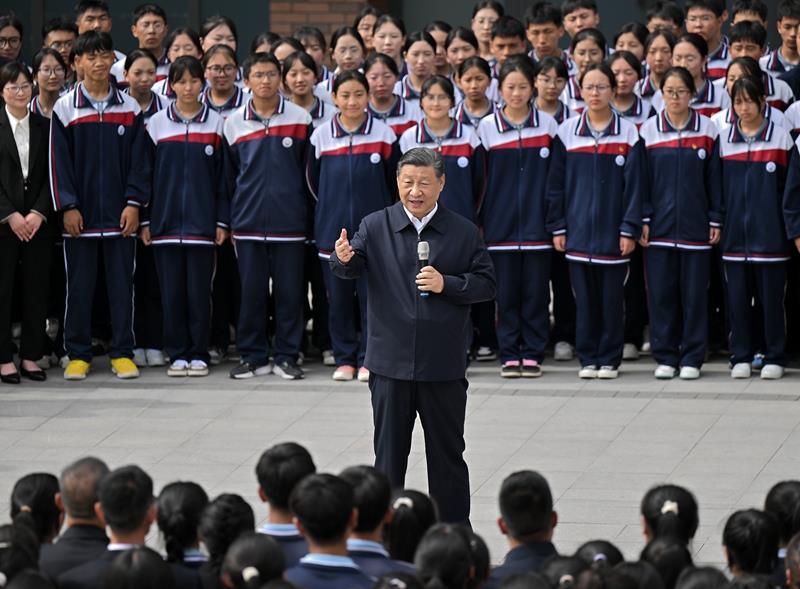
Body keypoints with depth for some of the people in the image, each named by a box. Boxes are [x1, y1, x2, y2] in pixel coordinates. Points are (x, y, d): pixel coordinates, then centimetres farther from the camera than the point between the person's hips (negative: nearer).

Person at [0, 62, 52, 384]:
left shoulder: (43, 127, 8)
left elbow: (51, 176, 5)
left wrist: (39, 213, -7)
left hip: (37, 220, 3)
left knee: (36, 288, 2)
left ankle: (30, 356, 9)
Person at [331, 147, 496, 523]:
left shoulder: (463, 232, 3)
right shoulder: (376, 227, 3)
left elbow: (486, 284, 3)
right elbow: (350, 270, -8)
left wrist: (446, 284, -13)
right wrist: (343, 259, -31)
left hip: (443, 365, 0)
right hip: (390, 363, 0)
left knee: (447, 455, 8)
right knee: (389, 454, 8)